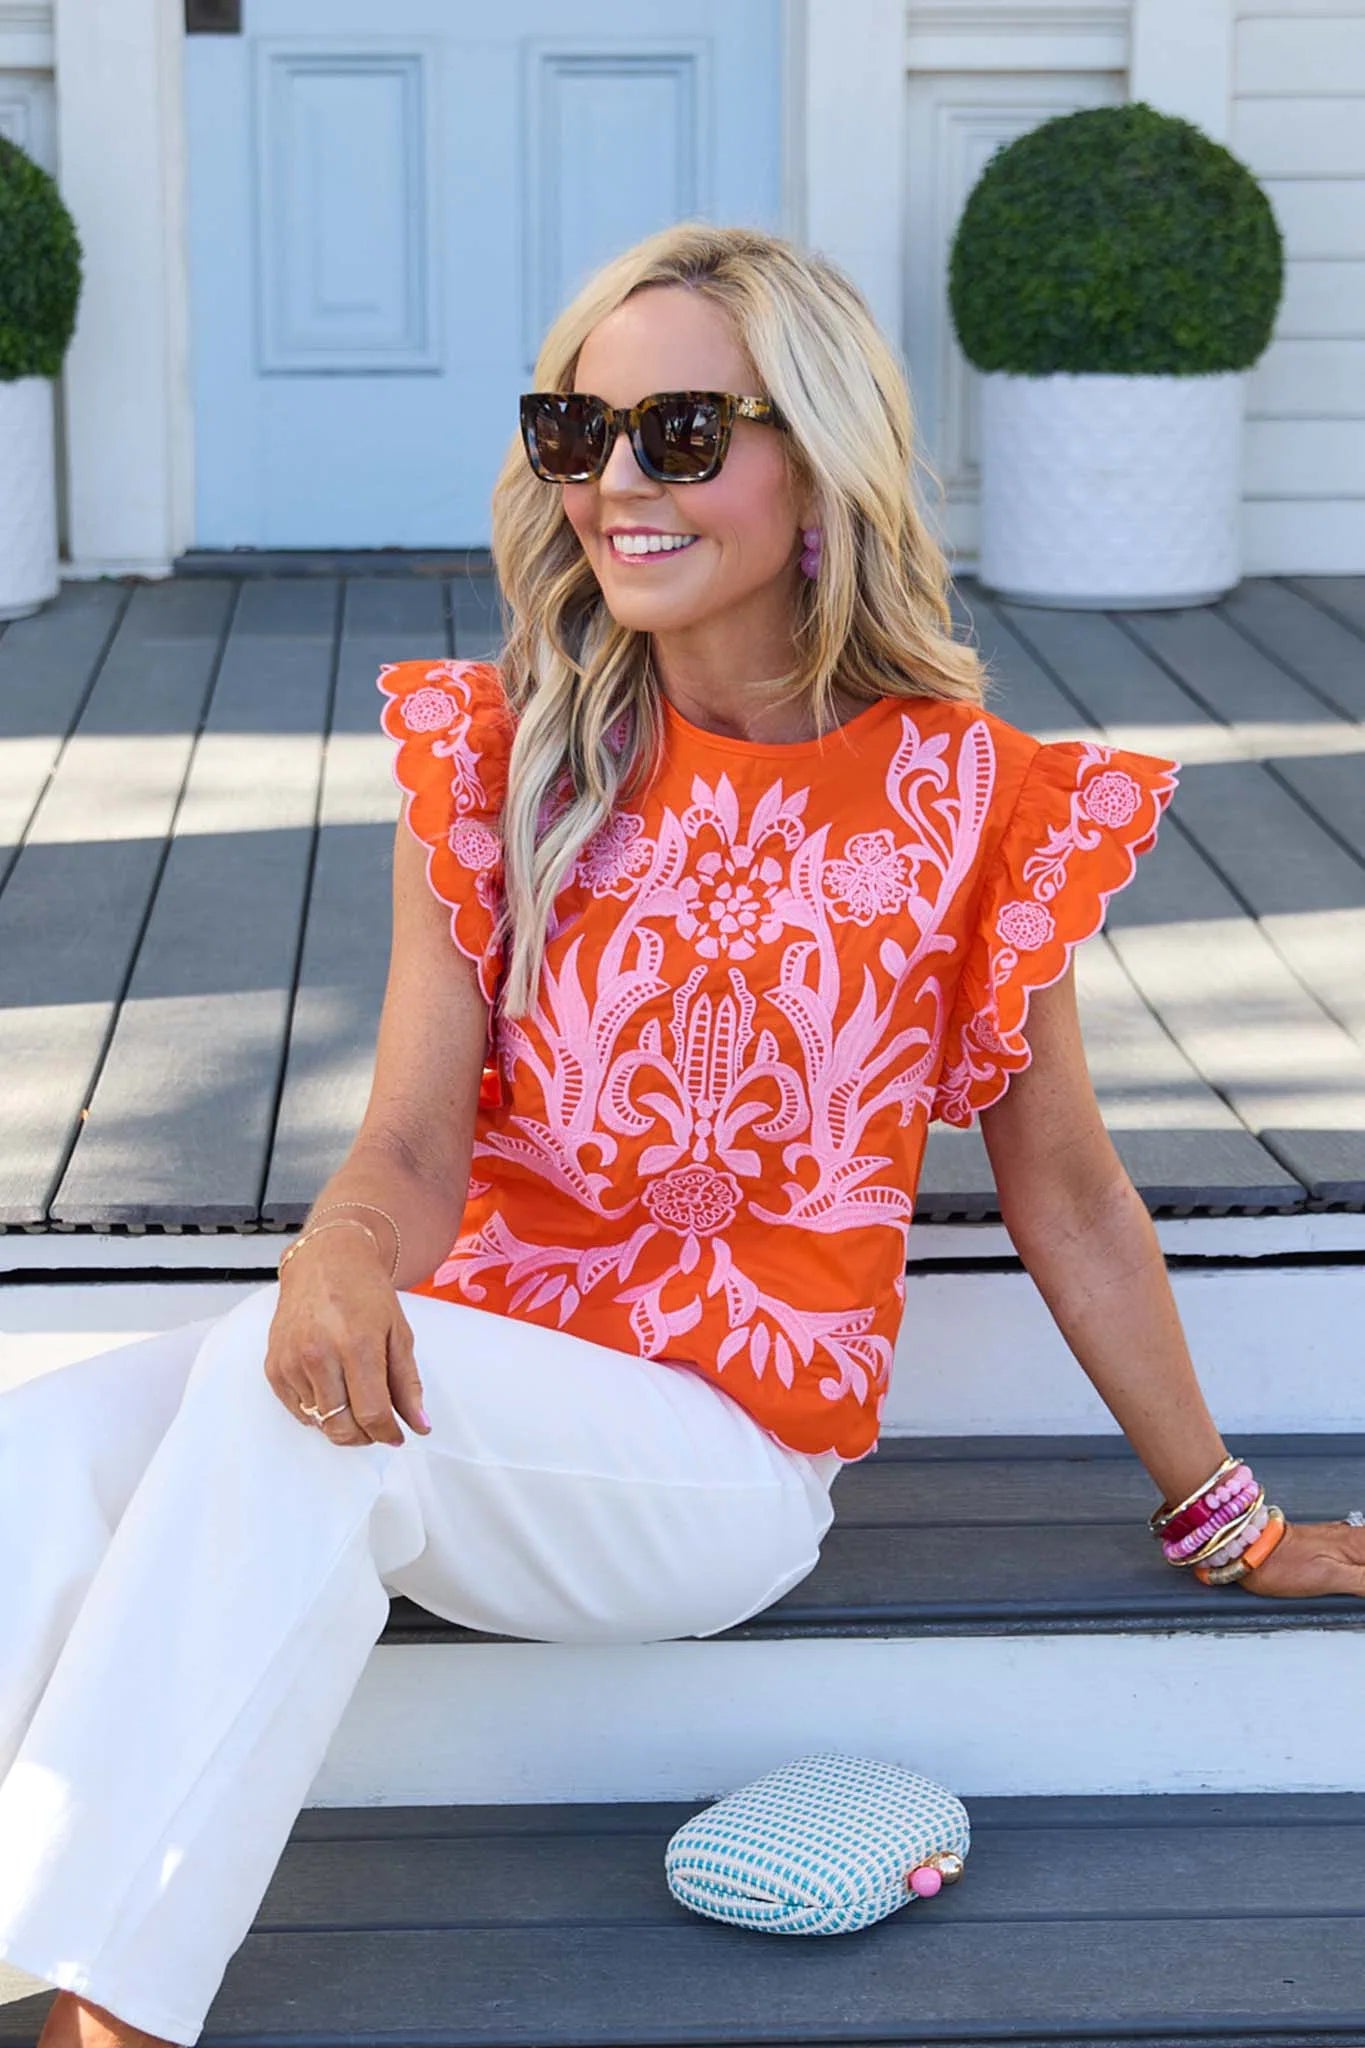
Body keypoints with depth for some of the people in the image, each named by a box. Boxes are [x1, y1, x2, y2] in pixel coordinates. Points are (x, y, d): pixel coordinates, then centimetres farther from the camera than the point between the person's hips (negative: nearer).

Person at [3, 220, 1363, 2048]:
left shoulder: (965, 800, -4)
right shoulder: (499, 761, 3)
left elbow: (1066, 1198, 7)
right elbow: (418, 1141, -3)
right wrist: (347, 1258, -28)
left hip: (730, 1447, -3)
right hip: (466, 1375, 3)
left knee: (282, 1417, -32)